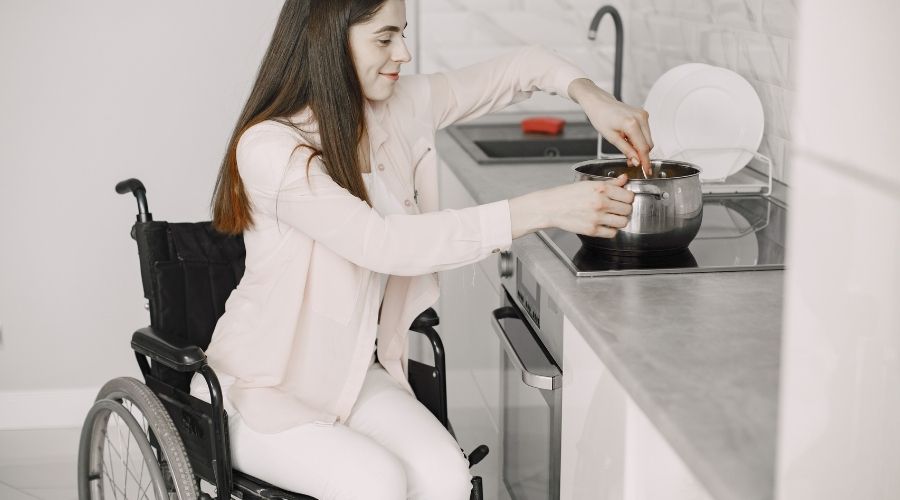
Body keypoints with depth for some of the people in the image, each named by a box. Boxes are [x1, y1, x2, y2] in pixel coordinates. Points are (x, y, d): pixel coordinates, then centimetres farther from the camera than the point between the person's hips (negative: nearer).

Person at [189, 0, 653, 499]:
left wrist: (590, 95, -11)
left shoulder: (398, 107, -3)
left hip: (357, 374, 5)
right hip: (262, 389, -5)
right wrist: (542, 209, -36)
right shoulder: (269, 147, -22)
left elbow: (514, 68, 9)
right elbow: (383, 243, -33)